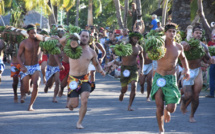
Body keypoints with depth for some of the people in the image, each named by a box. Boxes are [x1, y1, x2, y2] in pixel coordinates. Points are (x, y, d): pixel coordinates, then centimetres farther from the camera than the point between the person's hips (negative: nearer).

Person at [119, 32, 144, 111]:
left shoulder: (139, 48, 4)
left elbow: (141, 58, 20)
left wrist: (141, 69, 14)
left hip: (134, 68, 1)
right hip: (124, 68, -1)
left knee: (134, 86, -18)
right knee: (124, 88, 2)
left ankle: (129, 106, -11)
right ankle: (122, 94, 42)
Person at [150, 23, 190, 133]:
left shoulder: (179, 47, 4)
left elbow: (182, 58, 25)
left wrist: (187, 69, 10)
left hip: (171, 79, 2)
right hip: (159, 78, -2)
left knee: (171, 109, -7)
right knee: (159, 107, -8)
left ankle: (166, 110, 32)